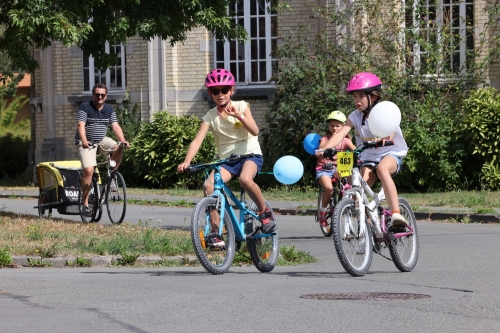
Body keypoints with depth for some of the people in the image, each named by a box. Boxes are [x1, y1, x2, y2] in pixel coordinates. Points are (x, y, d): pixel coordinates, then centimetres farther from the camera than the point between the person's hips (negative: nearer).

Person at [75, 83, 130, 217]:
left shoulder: (109, 110, 6)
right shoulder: (85, 107, -9)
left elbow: (115, 126, -2)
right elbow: (80, 125, -19)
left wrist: (123, 140, -19)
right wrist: (84, 141, -37)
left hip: (102, 141, 5)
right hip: (86, 143, -5)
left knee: (118, 148, -24)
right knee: (89, 170, -21)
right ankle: (85, 204, -16)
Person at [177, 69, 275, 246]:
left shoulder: (241, 106, -3)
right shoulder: (210, 117, 0)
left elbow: (255, 131, -15)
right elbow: (197, 141, -11)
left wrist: (239, 116, -32)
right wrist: (186, 162, -27)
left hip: (250, 154, -3)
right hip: (227, 160, 3)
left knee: (245, 179, -37)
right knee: (208, 185, -24)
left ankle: (264, 212, -11)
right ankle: (216, 233, -18)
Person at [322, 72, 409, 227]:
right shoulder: (355, 116, -2)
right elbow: (341, 133, -17)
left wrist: (383, 138, -58)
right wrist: (325, 149, -36)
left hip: (391, 154, -4)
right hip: (369, 158, 4)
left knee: (382, 168, -37)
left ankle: (396, 213, -44)